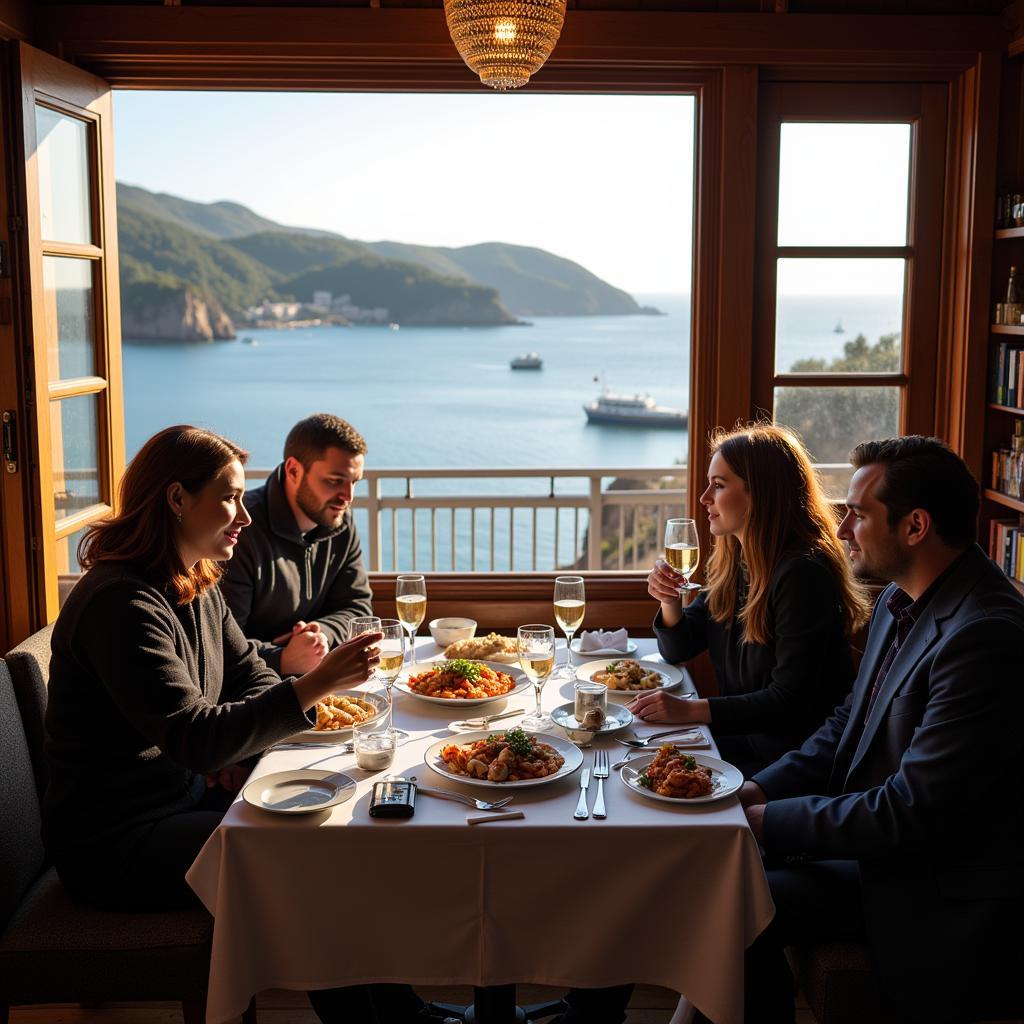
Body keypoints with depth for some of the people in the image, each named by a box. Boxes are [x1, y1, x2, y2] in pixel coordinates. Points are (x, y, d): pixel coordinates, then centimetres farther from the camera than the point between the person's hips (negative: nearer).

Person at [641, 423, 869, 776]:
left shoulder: (804, 574, -21)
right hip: (741, 737, 8)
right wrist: (669, 602, -7)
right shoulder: (734, 564, 7)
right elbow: (679, 650, 14)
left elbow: (791, 700, -23)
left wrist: (690, 710, -26)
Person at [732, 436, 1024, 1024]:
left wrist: (771, 820, -17)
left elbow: (912, 813, -26)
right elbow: (846, 727, 13)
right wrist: (759, 791, -3)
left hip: (940, 903, -8)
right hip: (881, 848, 9)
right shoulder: (901, 601, 5)